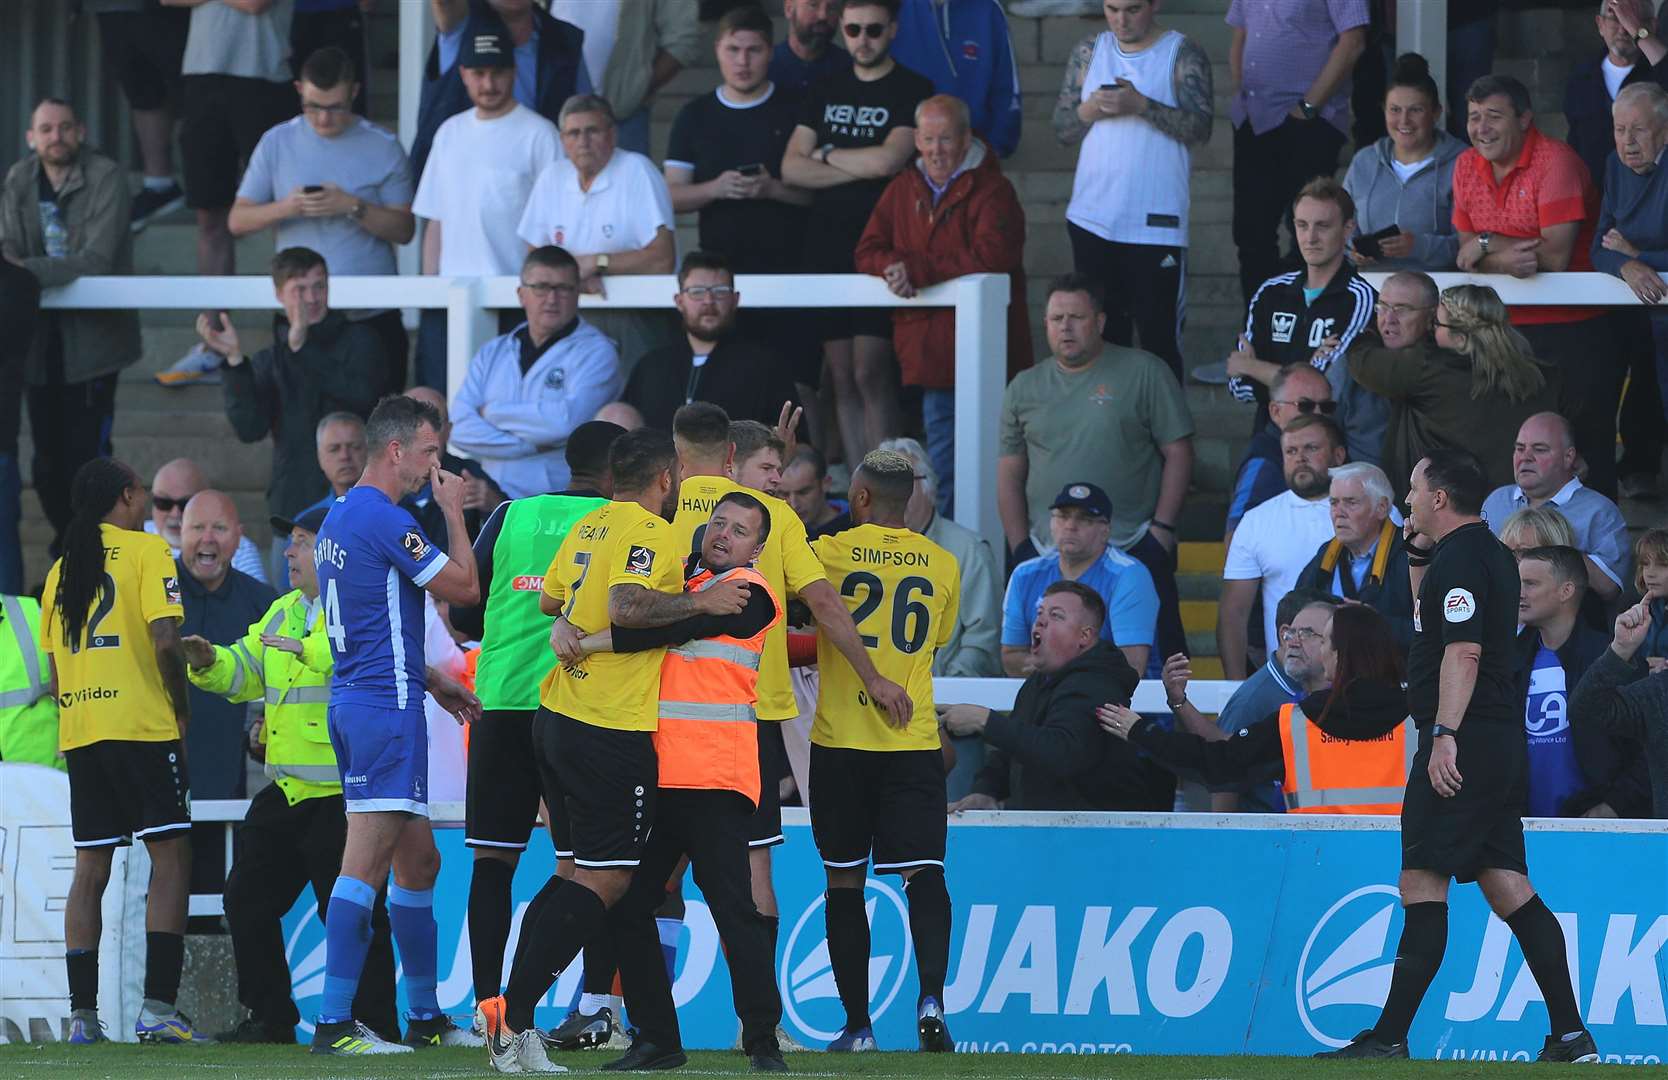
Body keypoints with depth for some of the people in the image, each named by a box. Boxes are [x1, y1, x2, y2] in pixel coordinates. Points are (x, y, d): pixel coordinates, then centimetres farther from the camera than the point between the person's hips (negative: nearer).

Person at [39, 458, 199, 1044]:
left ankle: (82, 1013, 5)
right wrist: (183, 708, -1)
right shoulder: (146, 551, -2)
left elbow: (54, 668, 14)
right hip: (143, 725, -6)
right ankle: (158, 1007, -13)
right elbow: (164, 642, -12)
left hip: (78, 732, 6)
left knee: (90, 868, 9)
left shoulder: (62, 569, 15)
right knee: (170, 858, -3)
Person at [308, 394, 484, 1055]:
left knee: (418, 864, 16)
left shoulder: (339, 518, 17)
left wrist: (432, 684, 27)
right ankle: (333, 1023, -16)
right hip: (386, 707, -11)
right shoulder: (384, 520, -15)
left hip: (356, 702, 11)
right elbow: (464, 586, -12)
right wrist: (454, 511, 1)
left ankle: (424, 1016, 21)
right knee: (366, 864, -13)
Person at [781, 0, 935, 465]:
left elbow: (887, 160, -15)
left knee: (871, 374, -11)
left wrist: (826, 155, 1)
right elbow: (792, 168, 6)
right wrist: (859, 168, -7)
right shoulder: (826, 90, 15)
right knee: (841, 378, 3)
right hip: (826, 248, 5)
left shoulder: (912, 91, 0)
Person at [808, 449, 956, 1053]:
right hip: (914, 742, 2)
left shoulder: (829, 554, -4)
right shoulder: (942, 566, 7)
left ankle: (857, 1023, 6)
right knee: (923, 873, -1)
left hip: (840, 742, -2)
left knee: (845, 882, 7)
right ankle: (931, 998, -23)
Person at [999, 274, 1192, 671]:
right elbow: (1010, 475, 14)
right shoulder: (1024, 389, 13)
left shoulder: (1143, 373, 2)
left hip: (1134, 549, -3)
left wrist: (1161, 530, -8)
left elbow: (1178, 453, 1)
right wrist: (1020, 548, 3)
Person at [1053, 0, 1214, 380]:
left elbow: (1200, 128, -12)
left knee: (1160, 336, -4)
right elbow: (1062, 130, 11)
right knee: (1101, 334, 9)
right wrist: (1091, 109, -9)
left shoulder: (1182, 54, -2)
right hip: (1093, 218, 4)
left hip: (1156, 224, -4)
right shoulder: (1089, 52, 11)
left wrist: (1141, 106, -21)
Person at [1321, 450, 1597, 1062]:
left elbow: (1463, 649, -22)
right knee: (1508, 886, 8)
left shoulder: (1460, 558, -12)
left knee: (1421, 884, -9)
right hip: (1502, 744, 10)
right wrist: (1418, 558, 27)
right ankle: (1570, 1035, 3)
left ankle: (1389, 1036, -10)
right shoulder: (1490, 554, 19)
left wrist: (1446, 734, -27)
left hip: (1463, 743, -10)